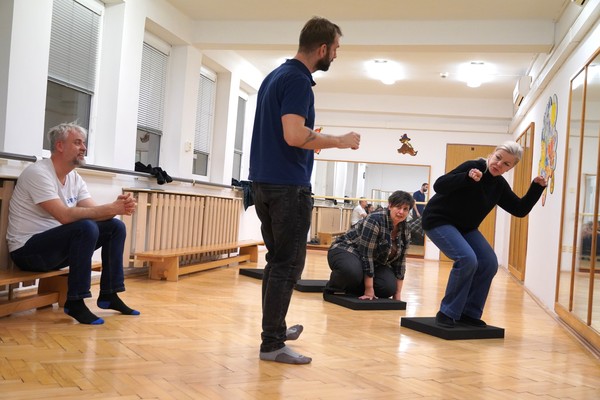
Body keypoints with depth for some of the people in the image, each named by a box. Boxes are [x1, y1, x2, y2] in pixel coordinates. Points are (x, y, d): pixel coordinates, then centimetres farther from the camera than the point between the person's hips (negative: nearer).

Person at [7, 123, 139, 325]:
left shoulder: (75, 178, 7)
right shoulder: (38, 173, -19)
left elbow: (94, 211, 0)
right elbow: (65, 216, -29)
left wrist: (118, 206, -22)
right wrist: (111, 208, -30)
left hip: (56, 245, 9)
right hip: (28, 250, -9)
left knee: (115, 226, 0)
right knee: (86, 227, -32)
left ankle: (109, 295, 4)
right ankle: (75, 303, -22)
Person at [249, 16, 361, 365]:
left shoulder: (276, 75, 16)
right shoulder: (298, 81, -14)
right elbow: (294, 135, -26)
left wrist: (315, 139, 22)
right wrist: (340, 141, -14)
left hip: (265, 181, 10)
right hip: (288, 185, -10)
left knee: (276, 260, 17)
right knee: (288, 264, -4)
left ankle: (274, 328, 27)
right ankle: (272, 343, 1)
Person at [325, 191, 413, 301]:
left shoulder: (405, 231, -4)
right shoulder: (374, 220, -27)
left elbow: (400, 261, 1)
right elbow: (366, 255, -29)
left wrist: (397, 294, -3)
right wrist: (369, 290, -30)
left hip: (374, 261, 7)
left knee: (389, 288, -19)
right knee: (353, 272, -40)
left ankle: (353, 289, 8)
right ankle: (332, 288, -6)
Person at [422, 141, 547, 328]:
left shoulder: (500, 185, 2)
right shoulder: (473, 166, -20)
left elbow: (520, 210, 7)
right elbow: (439, 186, -28)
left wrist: (537, 187, -5)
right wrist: (467, 178, -41)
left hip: (465, 227, 8)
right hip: (439, 220, -8)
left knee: (489, 263, -4)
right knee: (467, 259, -27)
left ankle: (469, 313, 7)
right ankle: (447, 313, -13)